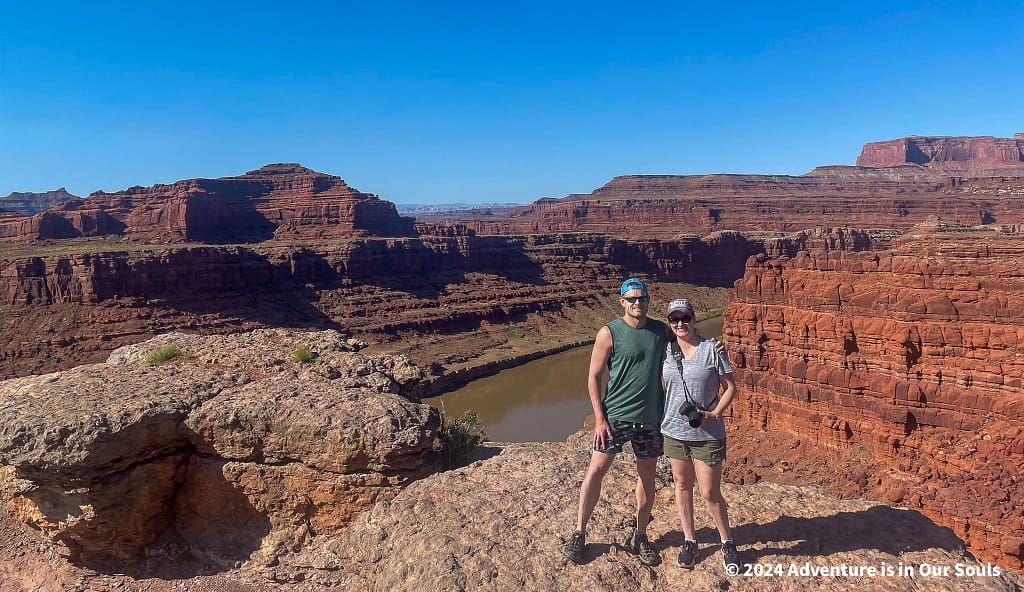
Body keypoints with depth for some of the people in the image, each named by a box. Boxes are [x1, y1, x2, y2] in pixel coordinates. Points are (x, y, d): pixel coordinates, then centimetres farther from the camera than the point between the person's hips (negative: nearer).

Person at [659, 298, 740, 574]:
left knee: (710, 493, 0)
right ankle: (689, 541, 29)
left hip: (707, 434, -4)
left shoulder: (711, 349, -8)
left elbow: (730, 387, -3)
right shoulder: (665, 351, 1)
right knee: (682, 486, 14)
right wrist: (659, 418, 6)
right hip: (674, 430, 4)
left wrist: (714, 414, -15)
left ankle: (728, 544, 22)